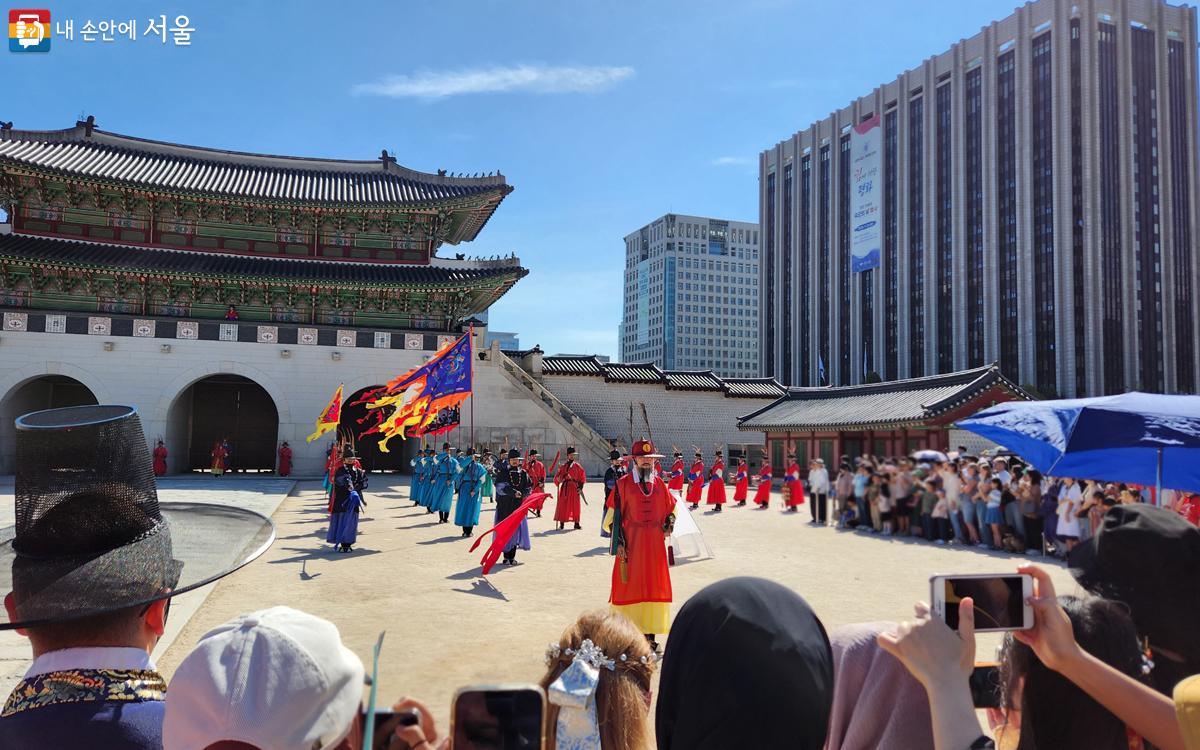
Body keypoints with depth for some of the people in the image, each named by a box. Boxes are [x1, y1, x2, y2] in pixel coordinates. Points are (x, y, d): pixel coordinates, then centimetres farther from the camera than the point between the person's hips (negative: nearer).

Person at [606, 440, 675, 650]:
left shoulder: (659, 484, 8)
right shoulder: (623, 484, -3)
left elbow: (671, 509, 20)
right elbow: (616, 516, -5)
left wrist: (669, 525, 0)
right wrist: (619, 544, -10)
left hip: (655, 544, 4)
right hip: (631, 544, -4)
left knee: (654, 587, 6)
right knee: (628, 585, 0)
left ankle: (649, 634, 16)